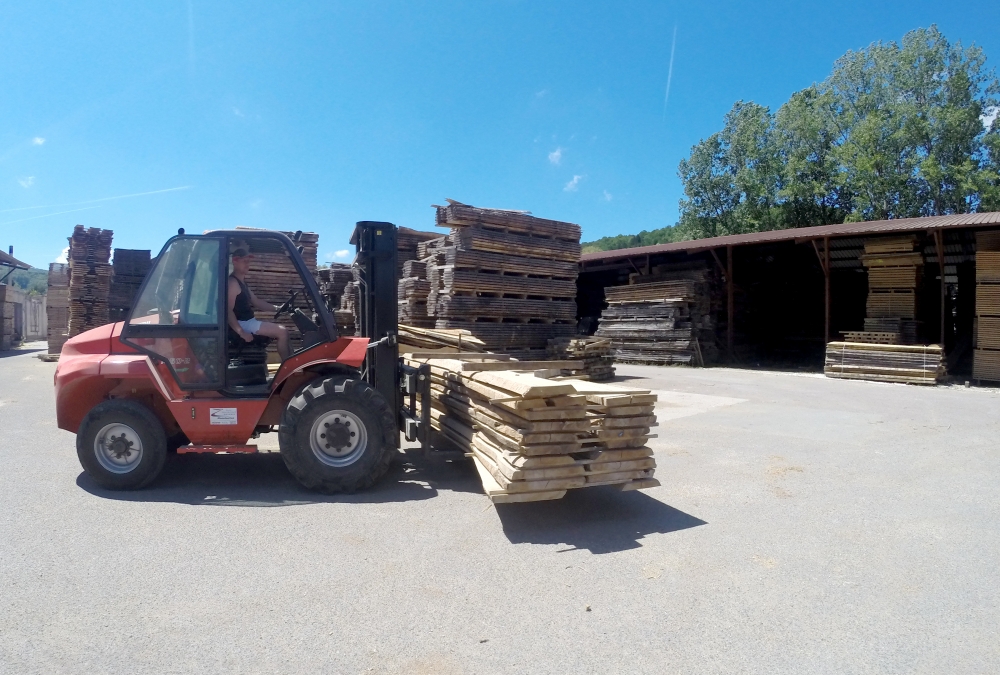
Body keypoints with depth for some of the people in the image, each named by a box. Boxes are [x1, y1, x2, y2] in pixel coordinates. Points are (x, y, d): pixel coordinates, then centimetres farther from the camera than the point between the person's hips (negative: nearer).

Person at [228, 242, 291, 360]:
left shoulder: (241, 282, 17)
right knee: (282, 332, -16)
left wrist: (277, 308, 10)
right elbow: (228, 310, -23)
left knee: (282, 331, 16)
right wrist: (241, 332, -28)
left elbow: (256, 302, 20)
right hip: (244, 323, -11)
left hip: (249, 321, 11)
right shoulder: (233, 283, -16)